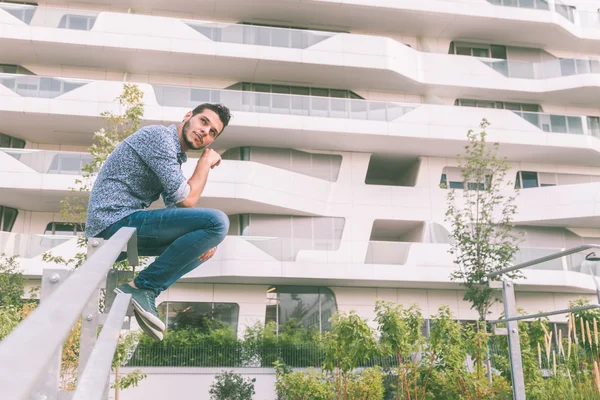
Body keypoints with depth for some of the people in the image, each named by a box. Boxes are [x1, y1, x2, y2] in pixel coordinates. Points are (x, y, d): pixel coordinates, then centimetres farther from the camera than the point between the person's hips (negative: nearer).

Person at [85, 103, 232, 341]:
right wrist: (206, 161, -1)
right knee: (217, 222, -19)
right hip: (117, 220, -10)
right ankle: (141, 288, -14)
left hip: (123, 227, 10)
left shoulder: (175, 155, 19)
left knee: (204, 245, 19)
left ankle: (145, 293, 0)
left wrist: (203, 237, -1)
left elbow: (176, 206, 16)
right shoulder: (159, 136, -10)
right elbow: (186, 200, -16)